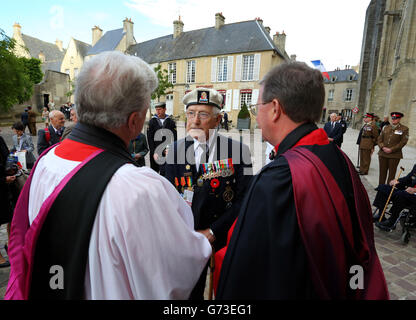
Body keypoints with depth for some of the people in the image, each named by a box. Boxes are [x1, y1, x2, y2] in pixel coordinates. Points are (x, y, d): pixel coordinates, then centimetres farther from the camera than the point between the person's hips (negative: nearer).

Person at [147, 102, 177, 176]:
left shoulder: (171, 122, 4)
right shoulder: (152, 121, 4)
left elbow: (174, 138, 2)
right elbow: (150, 139, 0)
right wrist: (154, 152, -9)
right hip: (155, 152, 1)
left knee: (164, 172, -5)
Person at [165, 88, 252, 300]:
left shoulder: (239, 151, -12)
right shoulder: (175, 151, -4)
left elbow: (243, 199, -13)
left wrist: (213, 231, -14)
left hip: (226, 240, -1)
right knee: (190, 292, 21)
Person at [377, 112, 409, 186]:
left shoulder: (404, 129, 0)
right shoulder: (386, 128, 12)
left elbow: (403, 142, -8)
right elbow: (379, 139, 9)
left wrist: (391, 150, -15)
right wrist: (383, 147, -9)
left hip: (395, 155, -3)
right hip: (383, 154, 4)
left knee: (391, 173, 2)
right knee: (382, 172, 9)